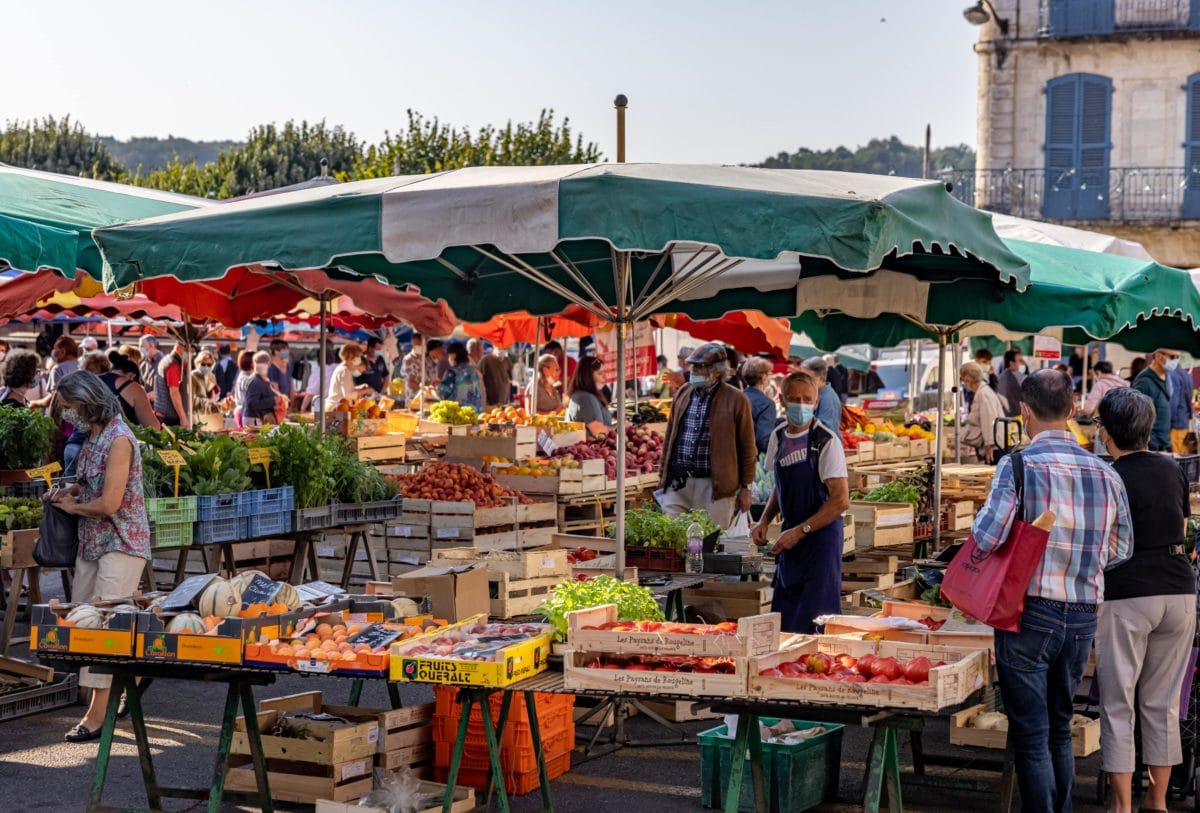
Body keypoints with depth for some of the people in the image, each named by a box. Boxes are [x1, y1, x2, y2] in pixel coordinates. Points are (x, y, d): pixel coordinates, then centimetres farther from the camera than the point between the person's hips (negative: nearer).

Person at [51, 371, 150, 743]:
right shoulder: (91, 436, 10)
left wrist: (72, 506, -5)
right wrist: (71, 491, 3)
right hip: (92, 542, 10)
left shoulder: (119, 439, -18)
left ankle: (97, 716, -7)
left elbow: (109, 503, -22)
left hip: (121, 544, -10)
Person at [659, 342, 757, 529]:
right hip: (677, 484, 4)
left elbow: (747, 448, 0)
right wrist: (663, 475, 16)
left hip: (714, 485, -4)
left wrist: (746, 488, -1)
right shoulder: (682, 393, 11)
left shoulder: (736, 401, -3)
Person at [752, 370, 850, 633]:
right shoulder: (779, 436, 8)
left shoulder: (826, 441, -13)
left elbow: (841, 501, -17)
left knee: (814, 624, -8)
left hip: (821, 536, -7)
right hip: (791, 538, 7)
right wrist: (764, 521, 5)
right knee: (783, 619, 8)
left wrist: (800, 531, -17)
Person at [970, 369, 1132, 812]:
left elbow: (987, 537, -20)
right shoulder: (1105, 472, 3)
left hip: (1030, 613, -5)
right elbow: (1119, 549, 9)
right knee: (1060, 729, 20)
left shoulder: (1019, 465, -13)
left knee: (1031, 734, 3)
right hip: (1083, 617, 5)